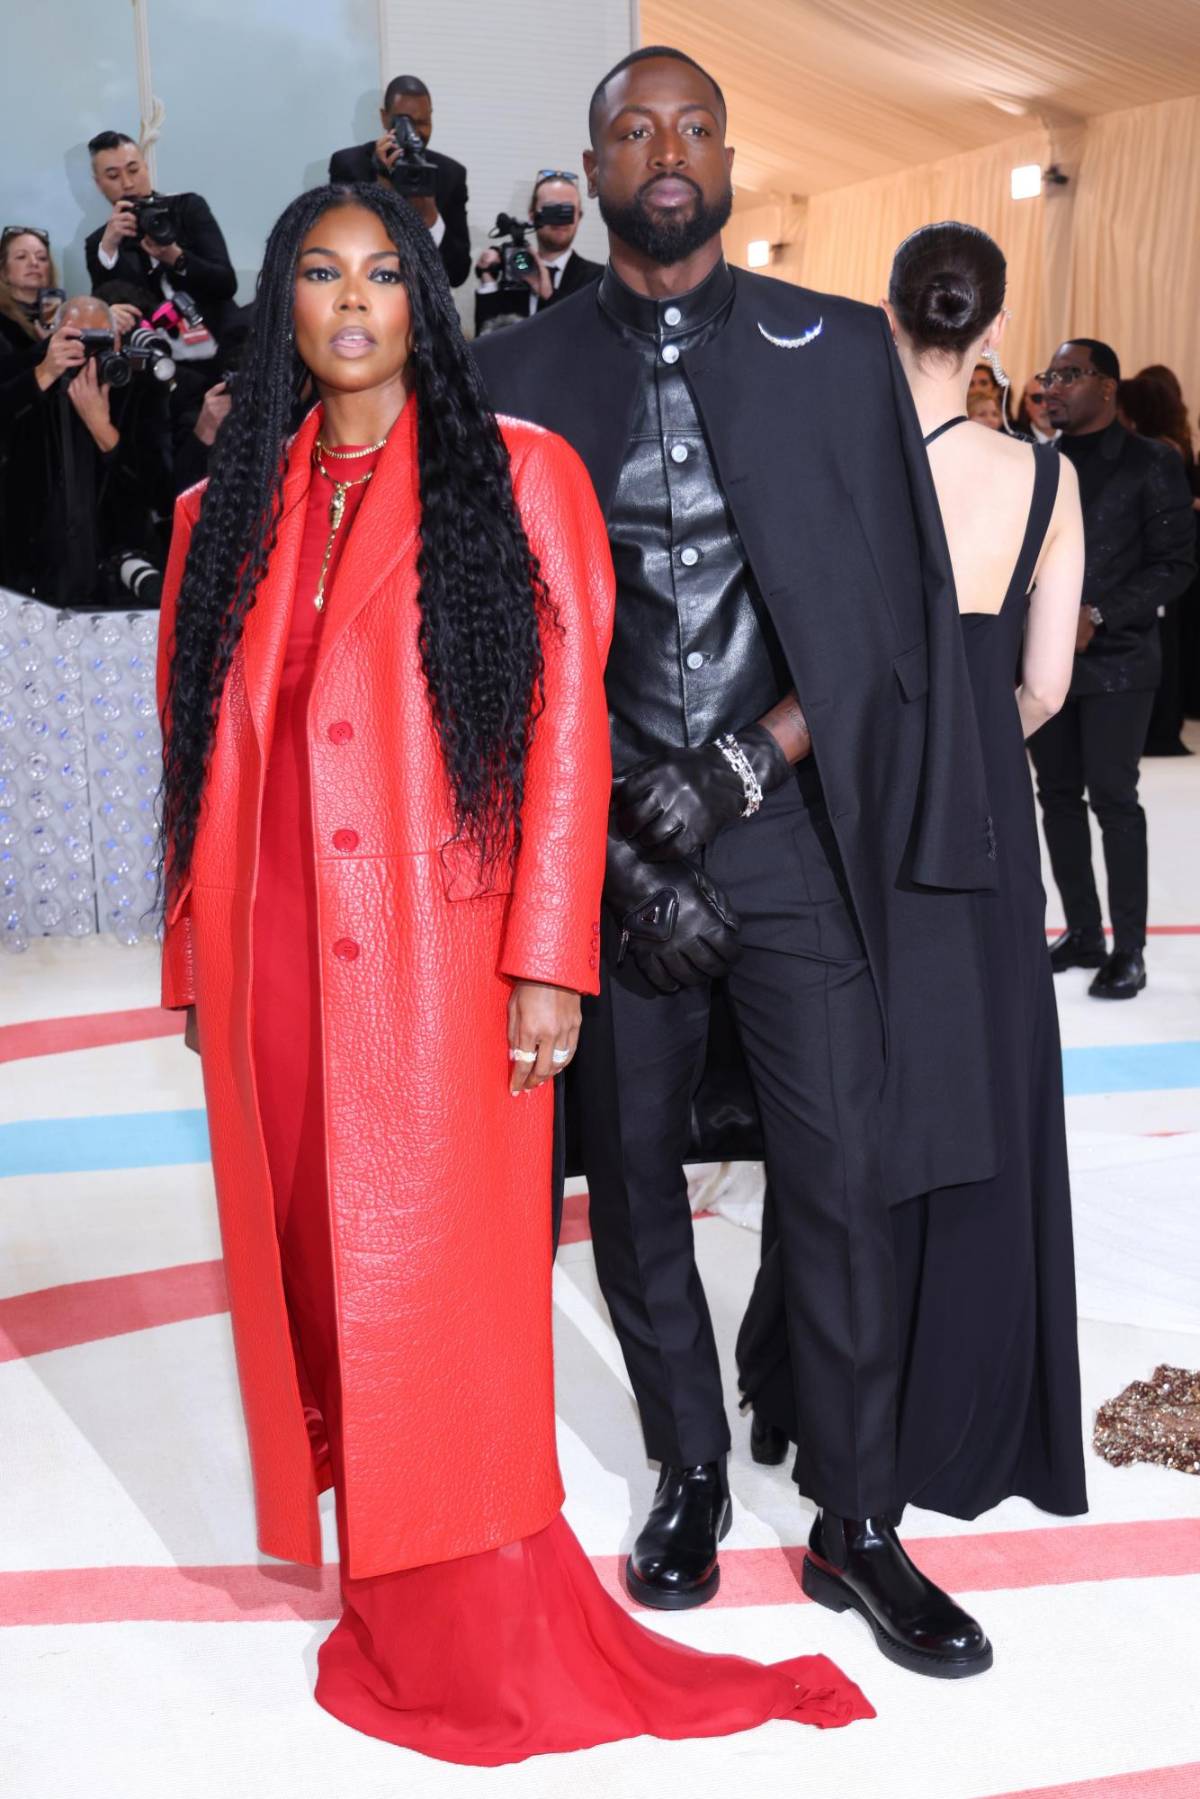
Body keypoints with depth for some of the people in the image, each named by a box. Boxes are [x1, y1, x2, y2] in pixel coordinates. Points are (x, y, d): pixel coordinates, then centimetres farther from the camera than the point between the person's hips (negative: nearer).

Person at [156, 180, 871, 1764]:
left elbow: (569, 724, -5)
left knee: (439, 1294, 0)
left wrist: (546, 962, -12)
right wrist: (198, 963, 9)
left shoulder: (516, 477, 2)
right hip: (278, 964, 4)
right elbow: (201, 748, 13)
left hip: (439, 960, -4)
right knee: (314, 1275, 10)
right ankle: (391, 1617, 29)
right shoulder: (232, 511, 14)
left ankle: (478, 1644, 18)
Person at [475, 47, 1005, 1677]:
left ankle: (857, 1523, 20)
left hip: (794, 836, 0)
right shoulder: (523, 371, 5)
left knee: (836, 1184, 2)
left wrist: (741, 764, -11)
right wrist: (612, 840, -7)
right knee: (633, 1182, 10)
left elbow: (894, 612, 1)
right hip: (601, 845, 1)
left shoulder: (839, 351, 5)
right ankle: (689, 1475, 31)